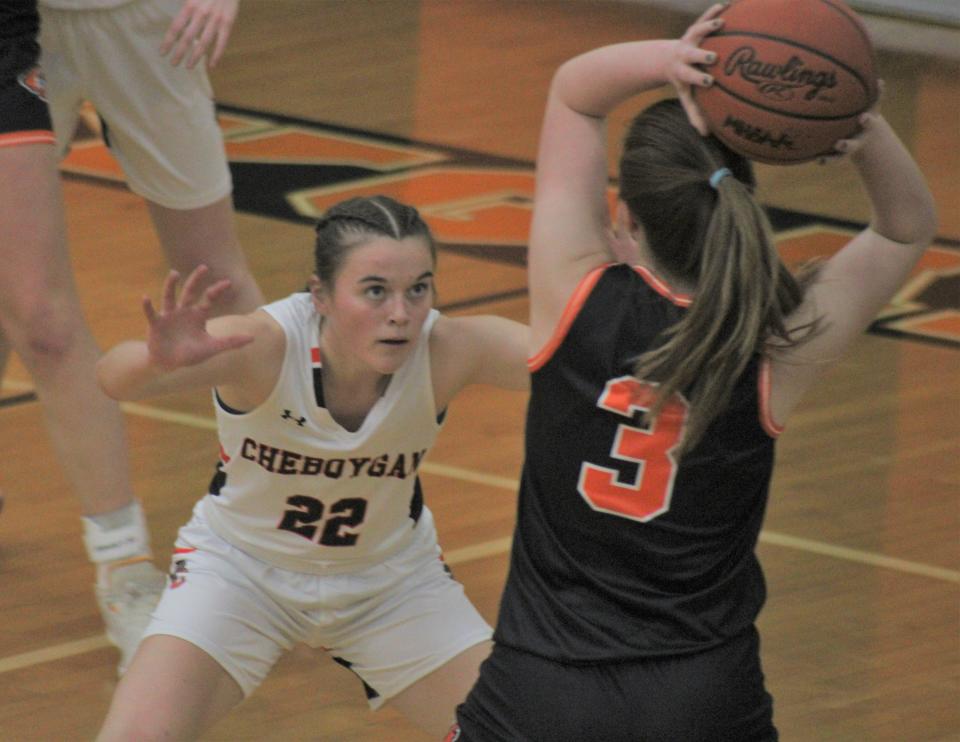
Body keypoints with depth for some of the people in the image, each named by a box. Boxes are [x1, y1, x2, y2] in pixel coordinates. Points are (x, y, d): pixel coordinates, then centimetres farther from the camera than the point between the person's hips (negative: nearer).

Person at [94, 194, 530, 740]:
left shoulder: (447, 351, -28)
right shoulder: (265, 346, -33)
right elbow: (116, 379, -47)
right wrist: (160, 360, -70)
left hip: (391, 579, 2)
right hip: (242, 566, -2)